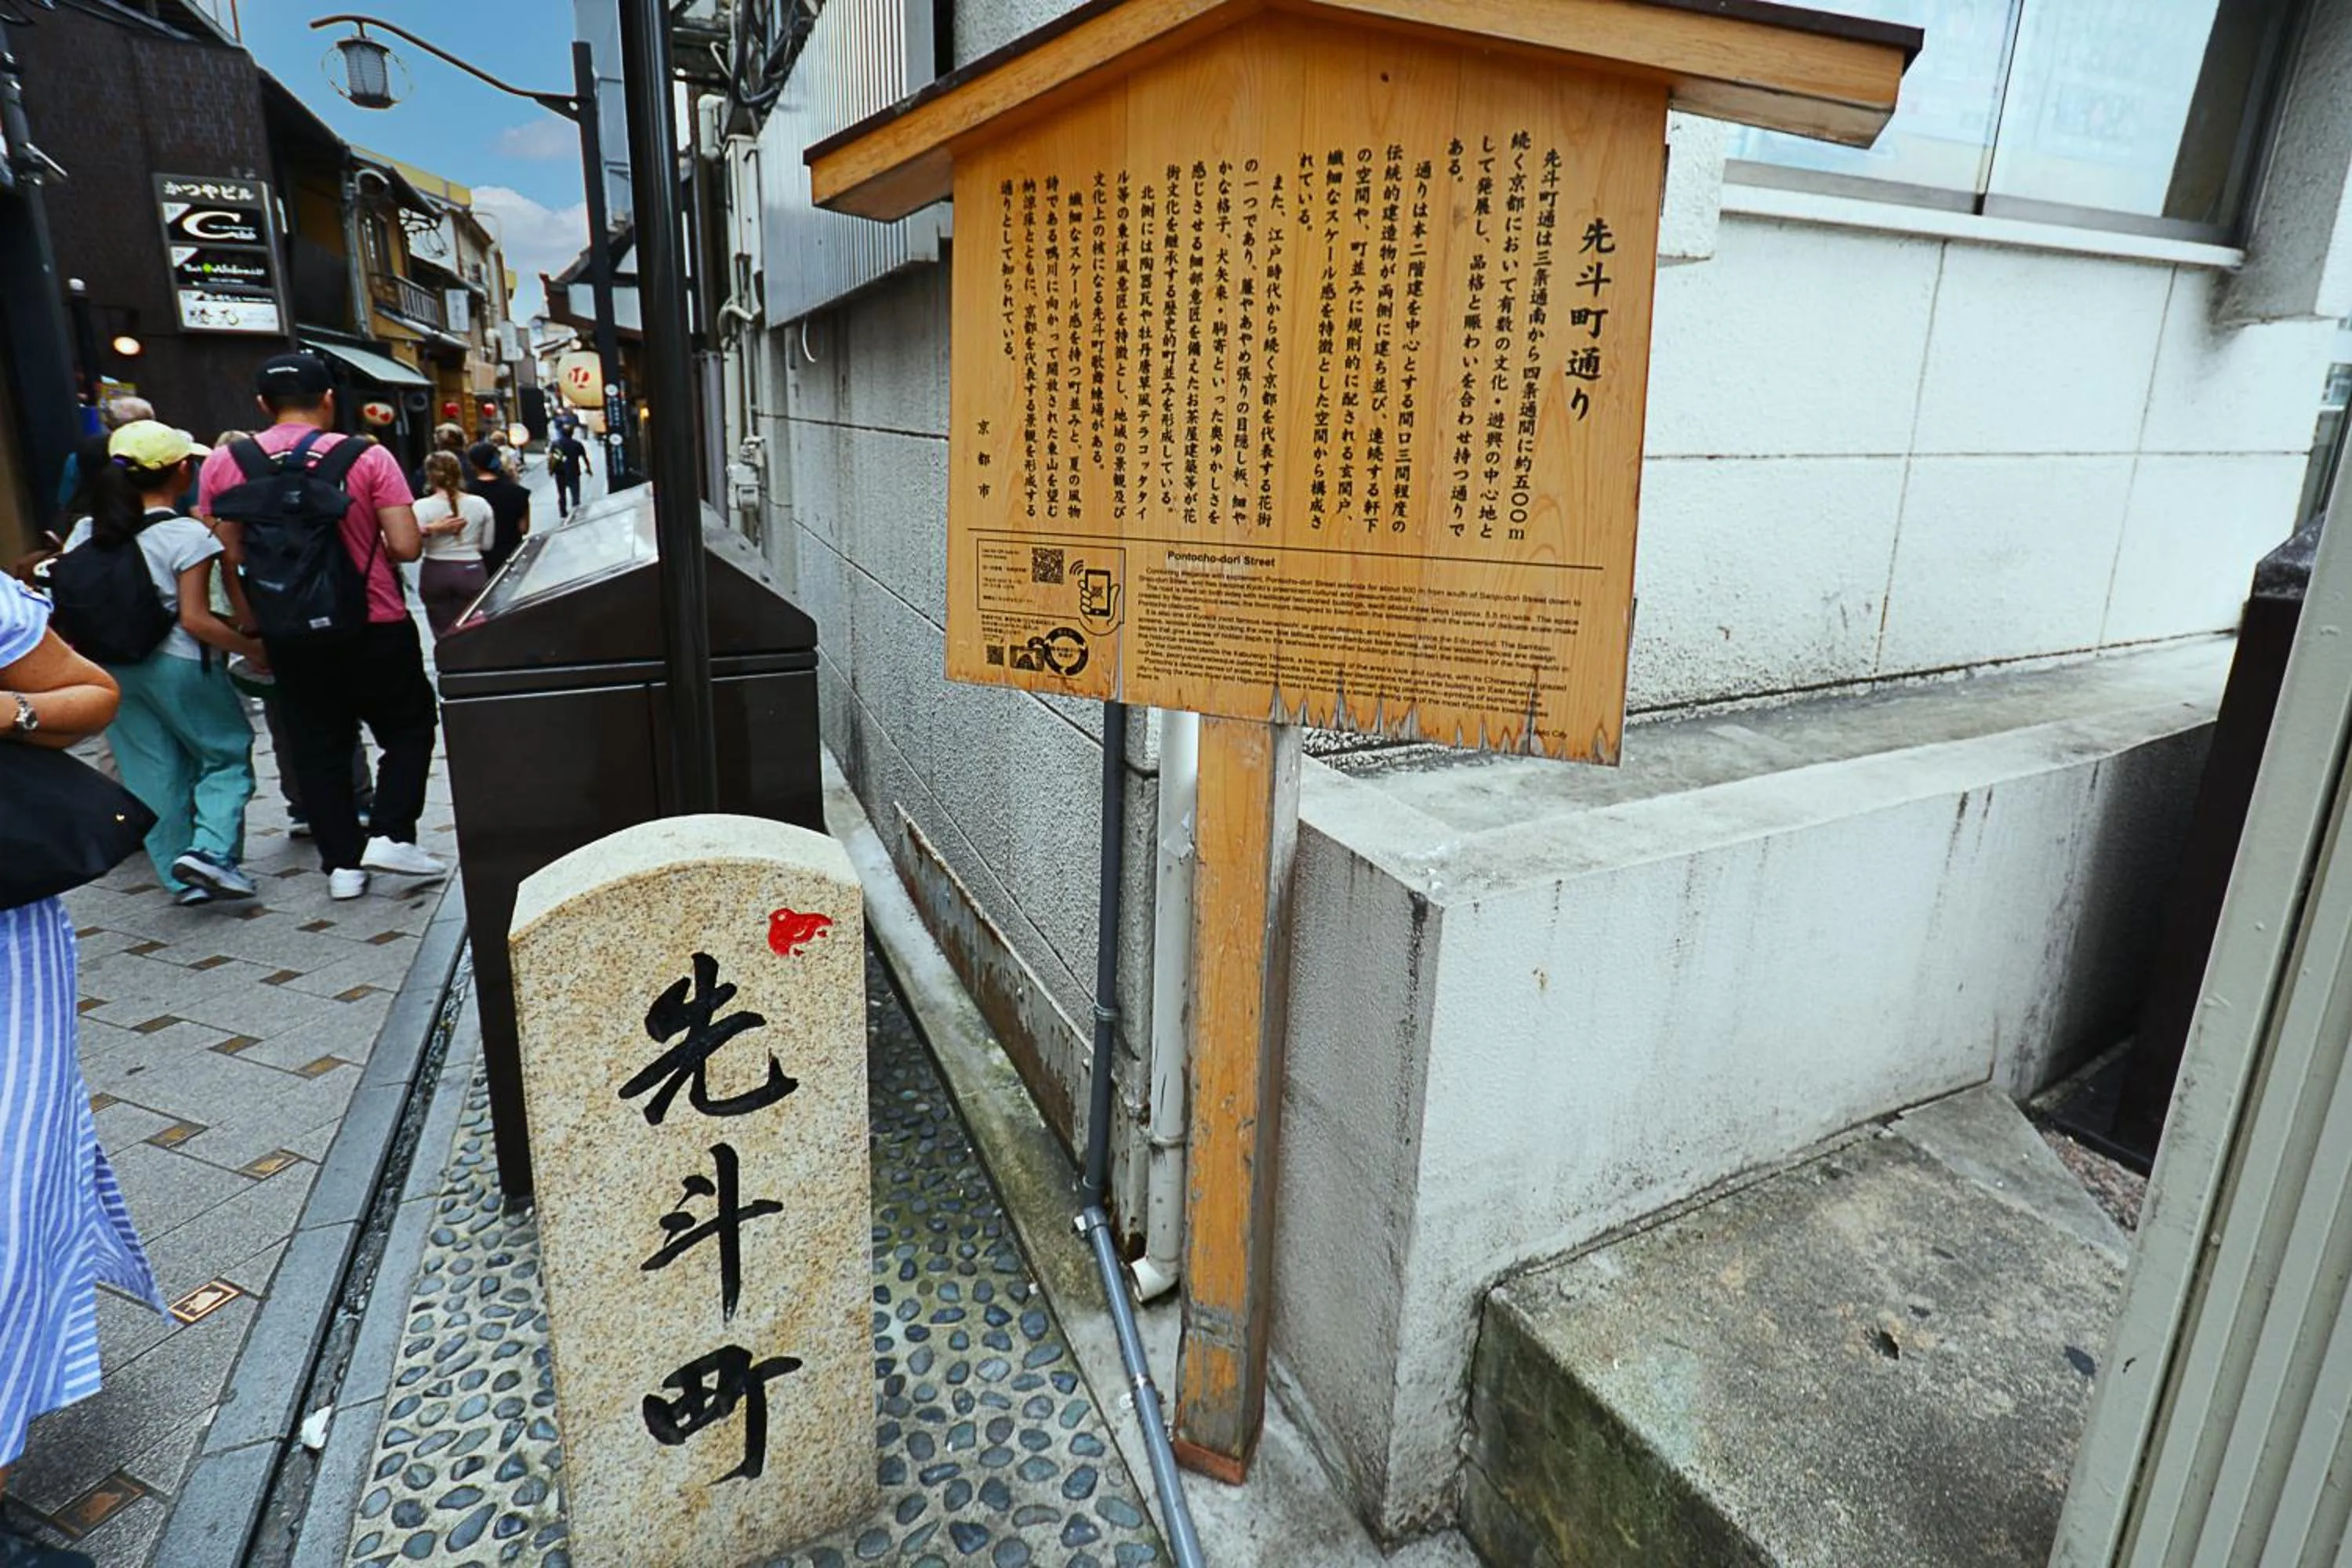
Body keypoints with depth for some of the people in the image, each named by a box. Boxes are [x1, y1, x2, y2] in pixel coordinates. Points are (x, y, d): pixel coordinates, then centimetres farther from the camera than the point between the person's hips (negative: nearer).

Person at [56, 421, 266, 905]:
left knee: (152, 773, 12)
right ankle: (211, 850, -9)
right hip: (178, 666, -6)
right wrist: (254, 649, -9)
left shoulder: (85, 533, 5)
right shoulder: (188, 536, -13)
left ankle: (181, 877, 18)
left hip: (114, 667, 6)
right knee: (227, 755, 9)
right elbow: (195, 620, -17)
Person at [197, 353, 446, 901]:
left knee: (318, 747, 12)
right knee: (408, 727, 15)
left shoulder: (222, 465, 0)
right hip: (376, 628, -3)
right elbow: (407, 547, -12)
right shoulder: (366, 457, -10)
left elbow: (230, 558, 2)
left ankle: (342, 862, 15)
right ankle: (390, 835, 3)